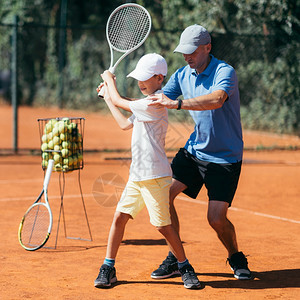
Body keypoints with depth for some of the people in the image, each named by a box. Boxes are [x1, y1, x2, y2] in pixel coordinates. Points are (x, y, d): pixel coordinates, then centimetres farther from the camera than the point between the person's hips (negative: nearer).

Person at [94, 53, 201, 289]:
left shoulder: (155, 104, -16)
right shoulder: (147, 105, 15)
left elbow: (119, 101, -8)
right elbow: (125, 124, 26)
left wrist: (109, 79, 11)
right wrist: (107, 98, 29)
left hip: (155, 175, -9)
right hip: (137, 175, 9)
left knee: (162, 224, -5)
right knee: (119, 217, 5)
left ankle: (185, 268, 11)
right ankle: (108, 268, 11)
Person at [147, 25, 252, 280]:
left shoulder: (225, 72, -19)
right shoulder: (182, 75, 2)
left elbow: (216, 99, -40)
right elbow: (154, 104, 4)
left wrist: (177, 103, -50)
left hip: (225, 157, -6)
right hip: (194, 150, 6)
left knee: (216, 218, -12)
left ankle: (237, 259, 19)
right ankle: (175, 258, 7)